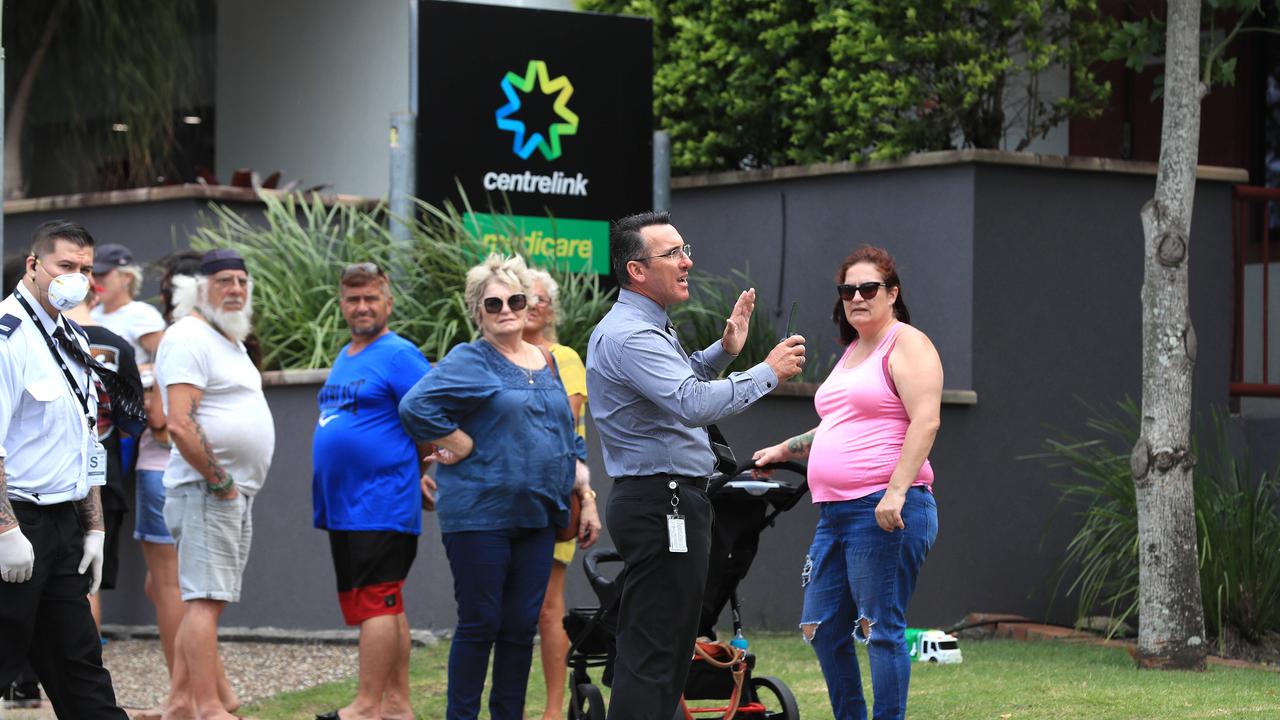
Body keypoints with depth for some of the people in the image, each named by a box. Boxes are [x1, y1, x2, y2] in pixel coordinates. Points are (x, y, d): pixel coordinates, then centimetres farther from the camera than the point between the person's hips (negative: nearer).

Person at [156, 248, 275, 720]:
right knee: (204, 600, -12)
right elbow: (180, 424, -22)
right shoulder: (189, 338, -12)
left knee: (207, 601, 10)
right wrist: (218, 481, -18)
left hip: (236, 491, 10)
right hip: (205, 491, -10)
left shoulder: (230, 341, 20)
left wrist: (233, 484, 17)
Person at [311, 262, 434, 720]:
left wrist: (413, 474, -1)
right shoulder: (344, 359, 17)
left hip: (382, 506, -9)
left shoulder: (399, 356, -9)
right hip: (344, 506, 9)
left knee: (375, 603, -10)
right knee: (376, 605, 11)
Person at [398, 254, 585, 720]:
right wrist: (464, 446, -13)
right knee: (480, 624, -3)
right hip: (480, 514, -6)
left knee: (522, 627, 7)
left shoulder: (546, 364, 16)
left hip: (537, 515, 6)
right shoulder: (469, 361, -5)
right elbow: (417, 407, -18)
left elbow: (567, 432, 26)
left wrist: (581, 488, 14)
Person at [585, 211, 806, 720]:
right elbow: (693, 404, -30)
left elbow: (679, 382, 34)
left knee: (667, 647, 14)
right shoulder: (630, 336, -18)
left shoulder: (645, 328, 17)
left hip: (669, 504, 11)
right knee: (651, 656, -12)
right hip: (660, 504, -11)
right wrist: (767, 373, -21)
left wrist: (724, 352, 18)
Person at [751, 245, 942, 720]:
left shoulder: (906, 344, -5)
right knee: (821, 628, 10)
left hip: (885, 512, -10)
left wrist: (896, 491, -24)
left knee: (880, 628, -8)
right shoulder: (852, 352, 23)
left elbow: (925, 421, -16)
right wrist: (785, 450, 33)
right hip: (835, 513, 10)